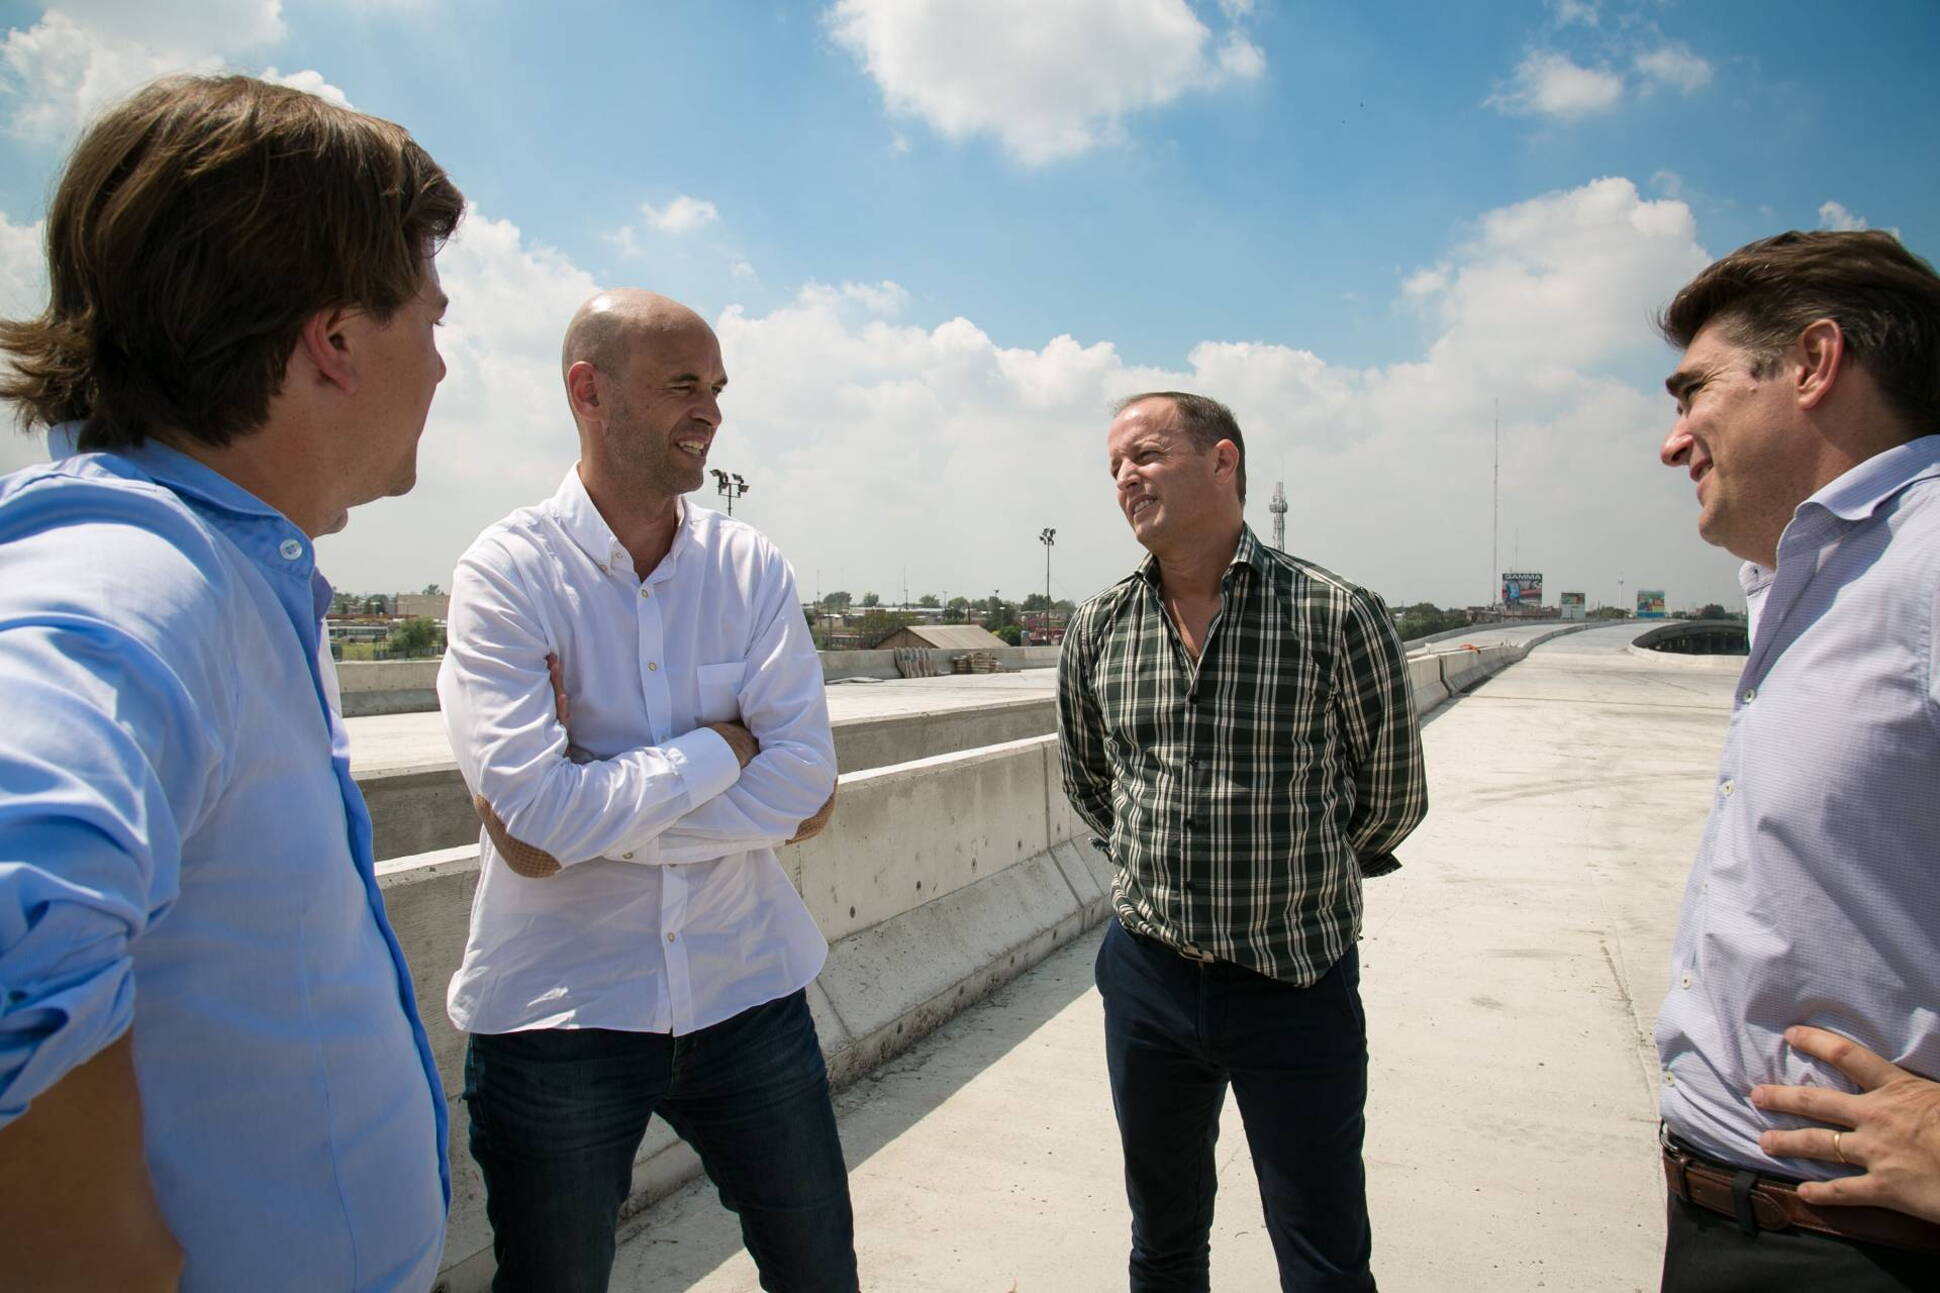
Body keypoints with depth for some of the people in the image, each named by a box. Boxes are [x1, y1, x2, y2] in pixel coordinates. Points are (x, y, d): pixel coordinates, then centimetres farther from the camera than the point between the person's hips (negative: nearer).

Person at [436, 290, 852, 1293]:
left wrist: (596, 812, -16)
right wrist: (721, 749, -12)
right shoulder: (507, 571, -10)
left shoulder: (751, 568, -1)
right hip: (555, 1014, -3)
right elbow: (536, 816, -22)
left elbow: (807, 790, -11)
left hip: (747, 994, 3)